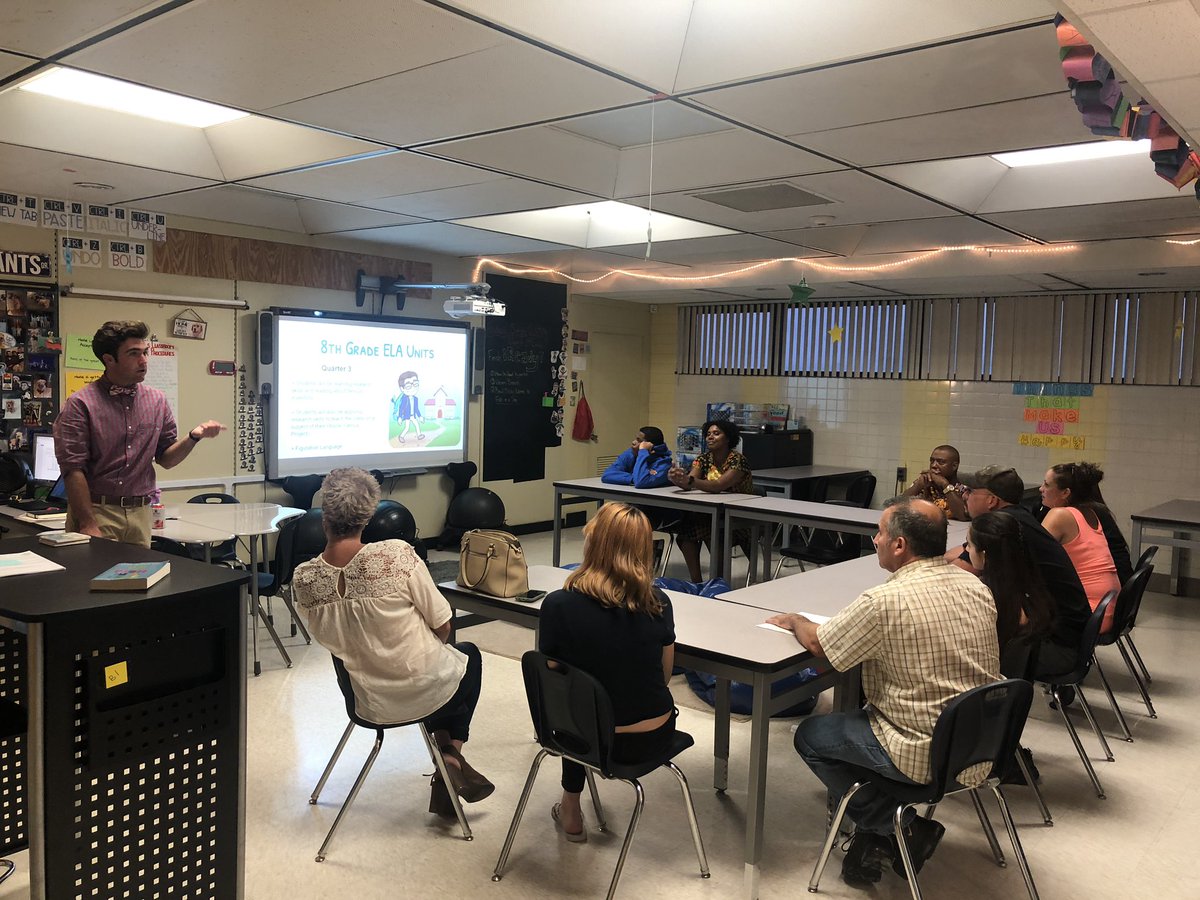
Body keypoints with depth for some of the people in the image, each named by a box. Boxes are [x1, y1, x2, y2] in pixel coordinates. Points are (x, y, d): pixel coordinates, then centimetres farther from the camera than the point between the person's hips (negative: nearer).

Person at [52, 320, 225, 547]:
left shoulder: (157, 400, 9)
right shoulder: (81, 404, -6)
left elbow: (166, 458, 12)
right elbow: (73, 469, -11)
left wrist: (193, 437, -7)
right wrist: (88, 525, -15)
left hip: (140, 514, 4)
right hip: (95, 510, -4)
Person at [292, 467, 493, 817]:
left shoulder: (303, 579, -13)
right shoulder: (397, 555, -25)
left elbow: (327, 637, 3)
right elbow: (442, 624, -15)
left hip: (369, 703, 4)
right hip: (425, 693, -4)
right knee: (470, 655, 31)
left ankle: (444, 747, 30)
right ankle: (452, 754, 22)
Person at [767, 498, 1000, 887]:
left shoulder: (885, 601, -23)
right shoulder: (978, 589, -1)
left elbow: (819, 644, -8)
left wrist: (794, 620, 13)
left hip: (926, 756, -7)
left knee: (810, 735, 12)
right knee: (863, 713, 29)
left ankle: (893, 827, 6)